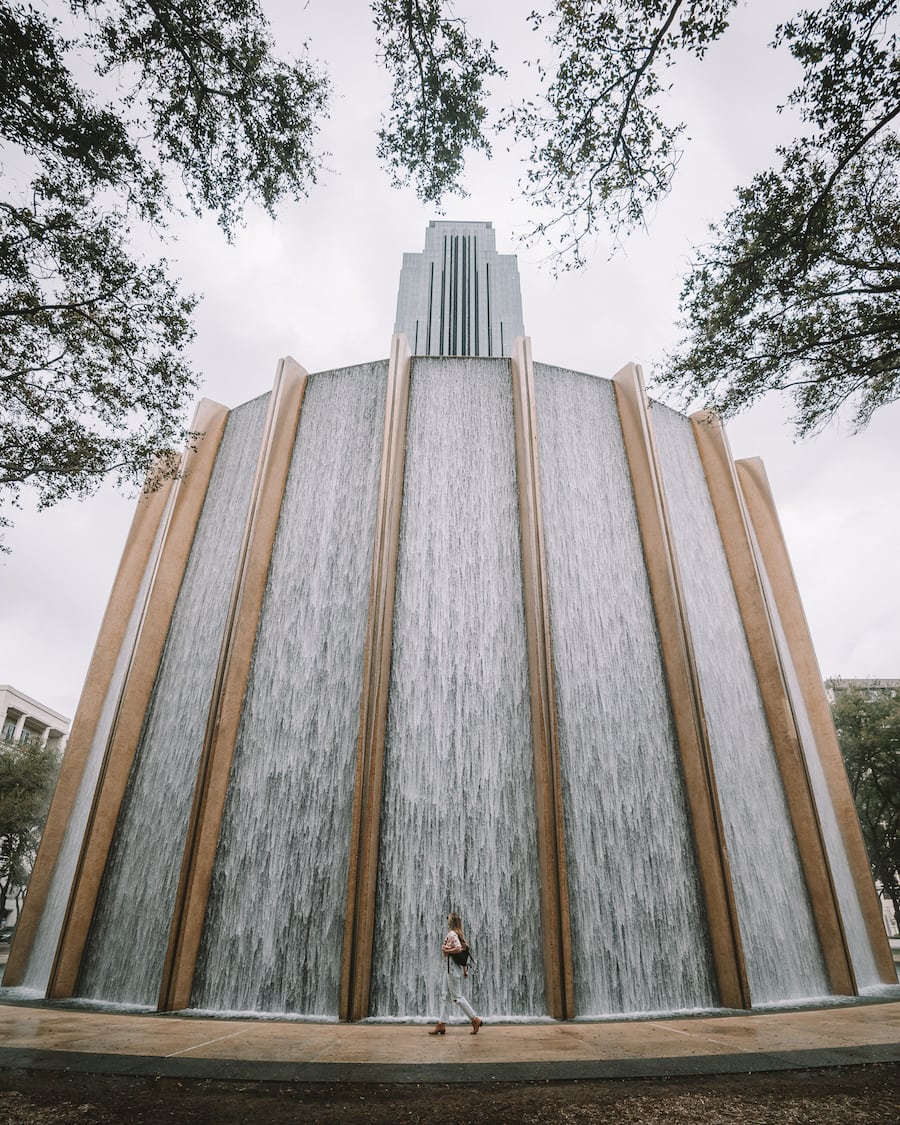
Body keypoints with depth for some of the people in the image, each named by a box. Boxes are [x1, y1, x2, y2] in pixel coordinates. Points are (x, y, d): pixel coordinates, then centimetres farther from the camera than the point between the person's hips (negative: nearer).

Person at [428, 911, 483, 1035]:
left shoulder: (452, 934, -15)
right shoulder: (458, 934, 13)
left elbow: (458, 948, -29)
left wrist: (446, 950, -15)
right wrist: (465, 970, 18)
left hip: (452, 967, -10)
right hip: (449, 968, 10)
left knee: (457, 996, -3)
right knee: (445, 995, 9)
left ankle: (475, 1020, 3)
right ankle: (442, 1024, 11)